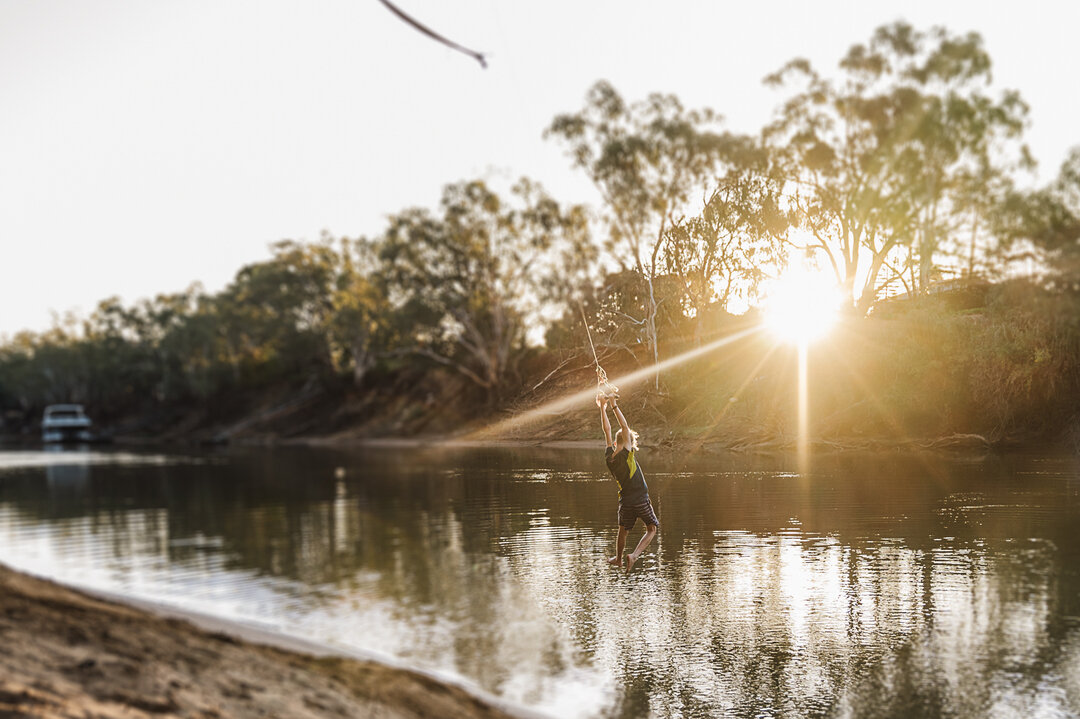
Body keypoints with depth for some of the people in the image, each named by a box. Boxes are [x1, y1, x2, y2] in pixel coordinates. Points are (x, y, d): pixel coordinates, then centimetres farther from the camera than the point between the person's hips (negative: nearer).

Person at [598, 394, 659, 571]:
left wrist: (603, 407, 6)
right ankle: (634, 555, -4)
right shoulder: (626, 455, -16)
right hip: (641, 499, -5)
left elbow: (607, 430, 4)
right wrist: (614, 406, -15)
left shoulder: (609, 457, -2)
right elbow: (625, 427, -17)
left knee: (623, 531, 24)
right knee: (651, 530, 13)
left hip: (625, 501, 5)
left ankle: (618, 559, 39)